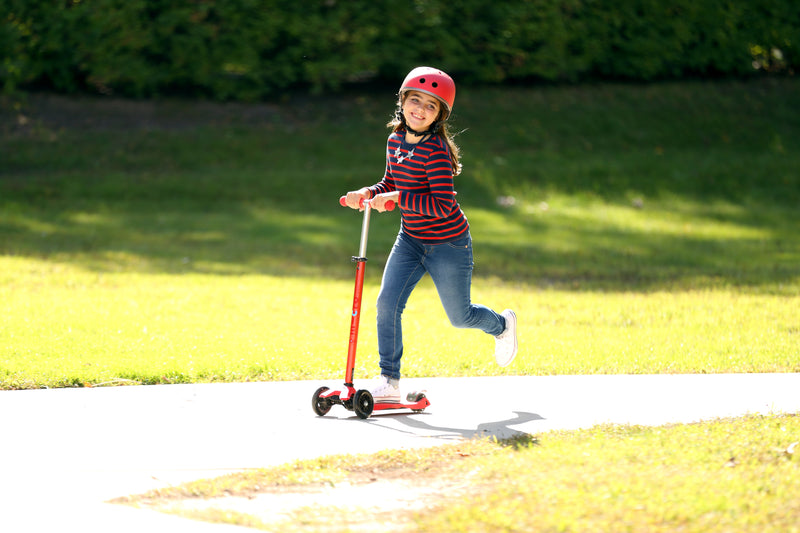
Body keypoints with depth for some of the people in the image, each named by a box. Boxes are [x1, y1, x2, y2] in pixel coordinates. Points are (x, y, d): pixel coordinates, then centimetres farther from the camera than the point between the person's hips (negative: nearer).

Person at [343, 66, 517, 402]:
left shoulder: (436, 150, -24)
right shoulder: (396, 141, 2)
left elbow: (443, 205, -29)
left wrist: (397, 198, -29)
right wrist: (367, 194, -2)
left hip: (448, 244, -6)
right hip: (410, 241, 6)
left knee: (459, 316, 9)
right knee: (388, 302, -9)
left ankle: (502, 325, 43)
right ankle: (389, 380, -2)